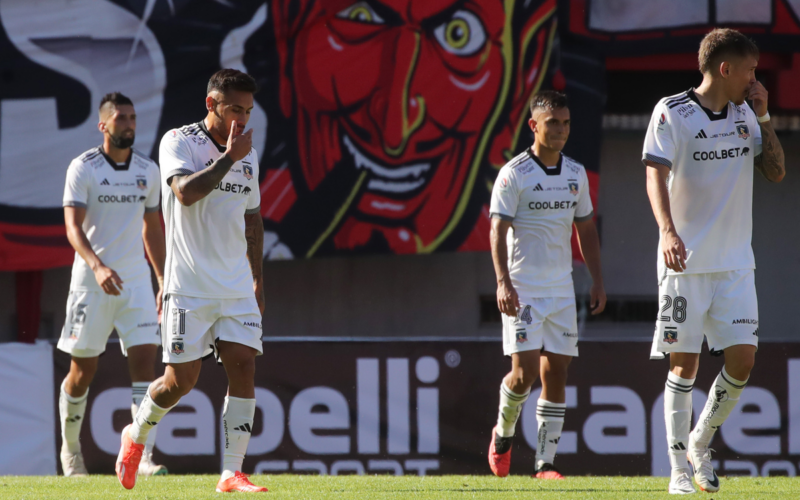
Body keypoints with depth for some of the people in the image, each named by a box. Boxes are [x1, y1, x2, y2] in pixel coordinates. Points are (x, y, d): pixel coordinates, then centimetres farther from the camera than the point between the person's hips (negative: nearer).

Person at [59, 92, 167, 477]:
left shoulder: (148, 171, 8)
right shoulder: (83, 168, -7)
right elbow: (73, 226, -15)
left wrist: (164, 282, 16)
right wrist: (97, 266, -31)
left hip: (136, 282, 3)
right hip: (91, 282, -3)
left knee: (145, 359, -11)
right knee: (83, 371, 5)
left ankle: (144, 456, -15)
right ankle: (70, 448, 27)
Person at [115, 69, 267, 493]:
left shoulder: (248, 154, 13)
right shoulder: (178, 143, -6)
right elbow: (185, 191, -25)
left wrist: (256, 278, 20)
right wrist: (228, 158, -19)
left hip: (237, 287, 5)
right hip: (189, 287, -5)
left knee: (243, 367, -9)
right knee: (181, 379, -4)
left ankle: (232, 473, -7)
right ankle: (136, 435, 25)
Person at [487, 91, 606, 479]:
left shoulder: (575, 174, 10)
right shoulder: (514, 174, -7)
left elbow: (585, 228, 18)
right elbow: (498, 230, -12)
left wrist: (597, 280, 12)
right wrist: (503, 282, -22)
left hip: (561, 289, 5)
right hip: (522, 289, -5)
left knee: (556, 372, 1)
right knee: (525, 371, -13)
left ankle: (545, 462, 4)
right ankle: (503, 433, 16)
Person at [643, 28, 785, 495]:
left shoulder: (745, 114, 10)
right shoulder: (672, 111, -7)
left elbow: (777, 172, 9)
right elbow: (656, 175, -16)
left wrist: (763, 116, -1)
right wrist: (668, 231, -31)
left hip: (735, 263, 5)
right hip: (686, 262, -5)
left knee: (742, 359, -4)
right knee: (684, 364, -3)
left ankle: (701, 443, 18)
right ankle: (680, 469, 6)